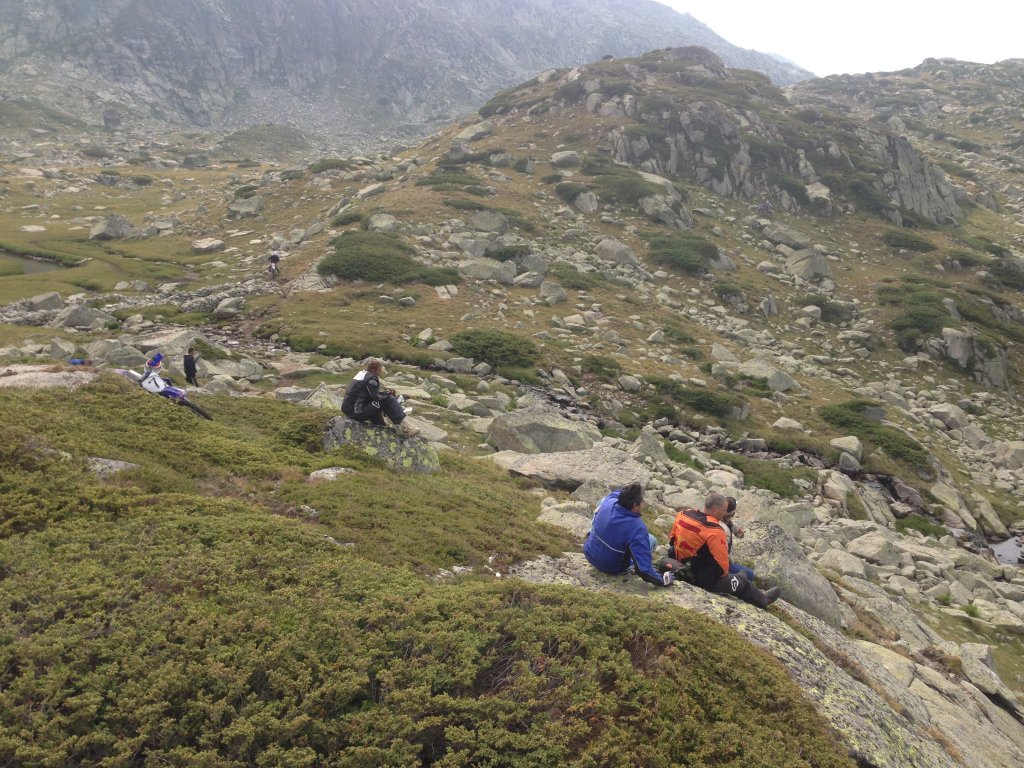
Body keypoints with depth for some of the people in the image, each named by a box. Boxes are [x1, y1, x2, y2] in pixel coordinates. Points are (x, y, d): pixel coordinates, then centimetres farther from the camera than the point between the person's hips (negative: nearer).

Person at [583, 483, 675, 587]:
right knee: (651, 540, 2)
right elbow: (643, 567, -30)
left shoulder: (608, 502, -20)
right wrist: (661, 580, -17)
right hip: (611, 568, -4)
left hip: (589, 555, 4)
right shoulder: (637, 527, -35)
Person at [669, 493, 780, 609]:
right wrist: (724, 573, 1)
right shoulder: (714, 531, -26)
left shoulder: (683, 514, -5)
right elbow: (722, 564, -22)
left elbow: (672, 539, 8)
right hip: (704, 580, -7)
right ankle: (763, 600, 40)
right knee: (743, 582, 16)